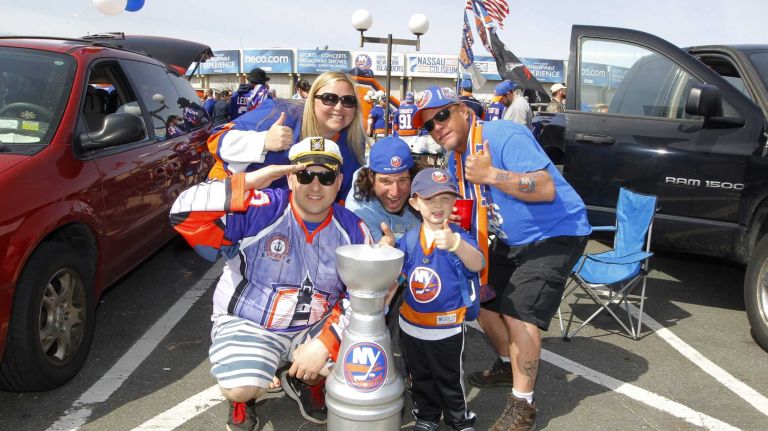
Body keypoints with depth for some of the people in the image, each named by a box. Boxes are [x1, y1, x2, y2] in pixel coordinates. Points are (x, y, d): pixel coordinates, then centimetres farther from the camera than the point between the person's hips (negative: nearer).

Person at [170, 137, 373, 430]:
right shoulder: (258, 211, -18)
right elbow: (185, 215, -27)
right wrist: (247, 183, -33)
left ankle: (305, 382, 19)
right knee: (241, 389, -27)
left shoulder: (354, 230, -5)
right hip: (247, 323, -3)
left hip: (315, 326, 4)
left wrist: (324, 342, -16)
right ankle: (243, 397, 15)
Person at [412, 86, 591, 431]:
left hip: (555, 234, -9)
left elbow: (547, 188, -33)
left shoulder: (504, 136, -24)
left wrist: (490, 174, -37)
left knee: (518, 310, -16)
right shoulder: (456, 160, 3)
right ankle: (509, 363, 36)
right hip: (511, 240, 9)